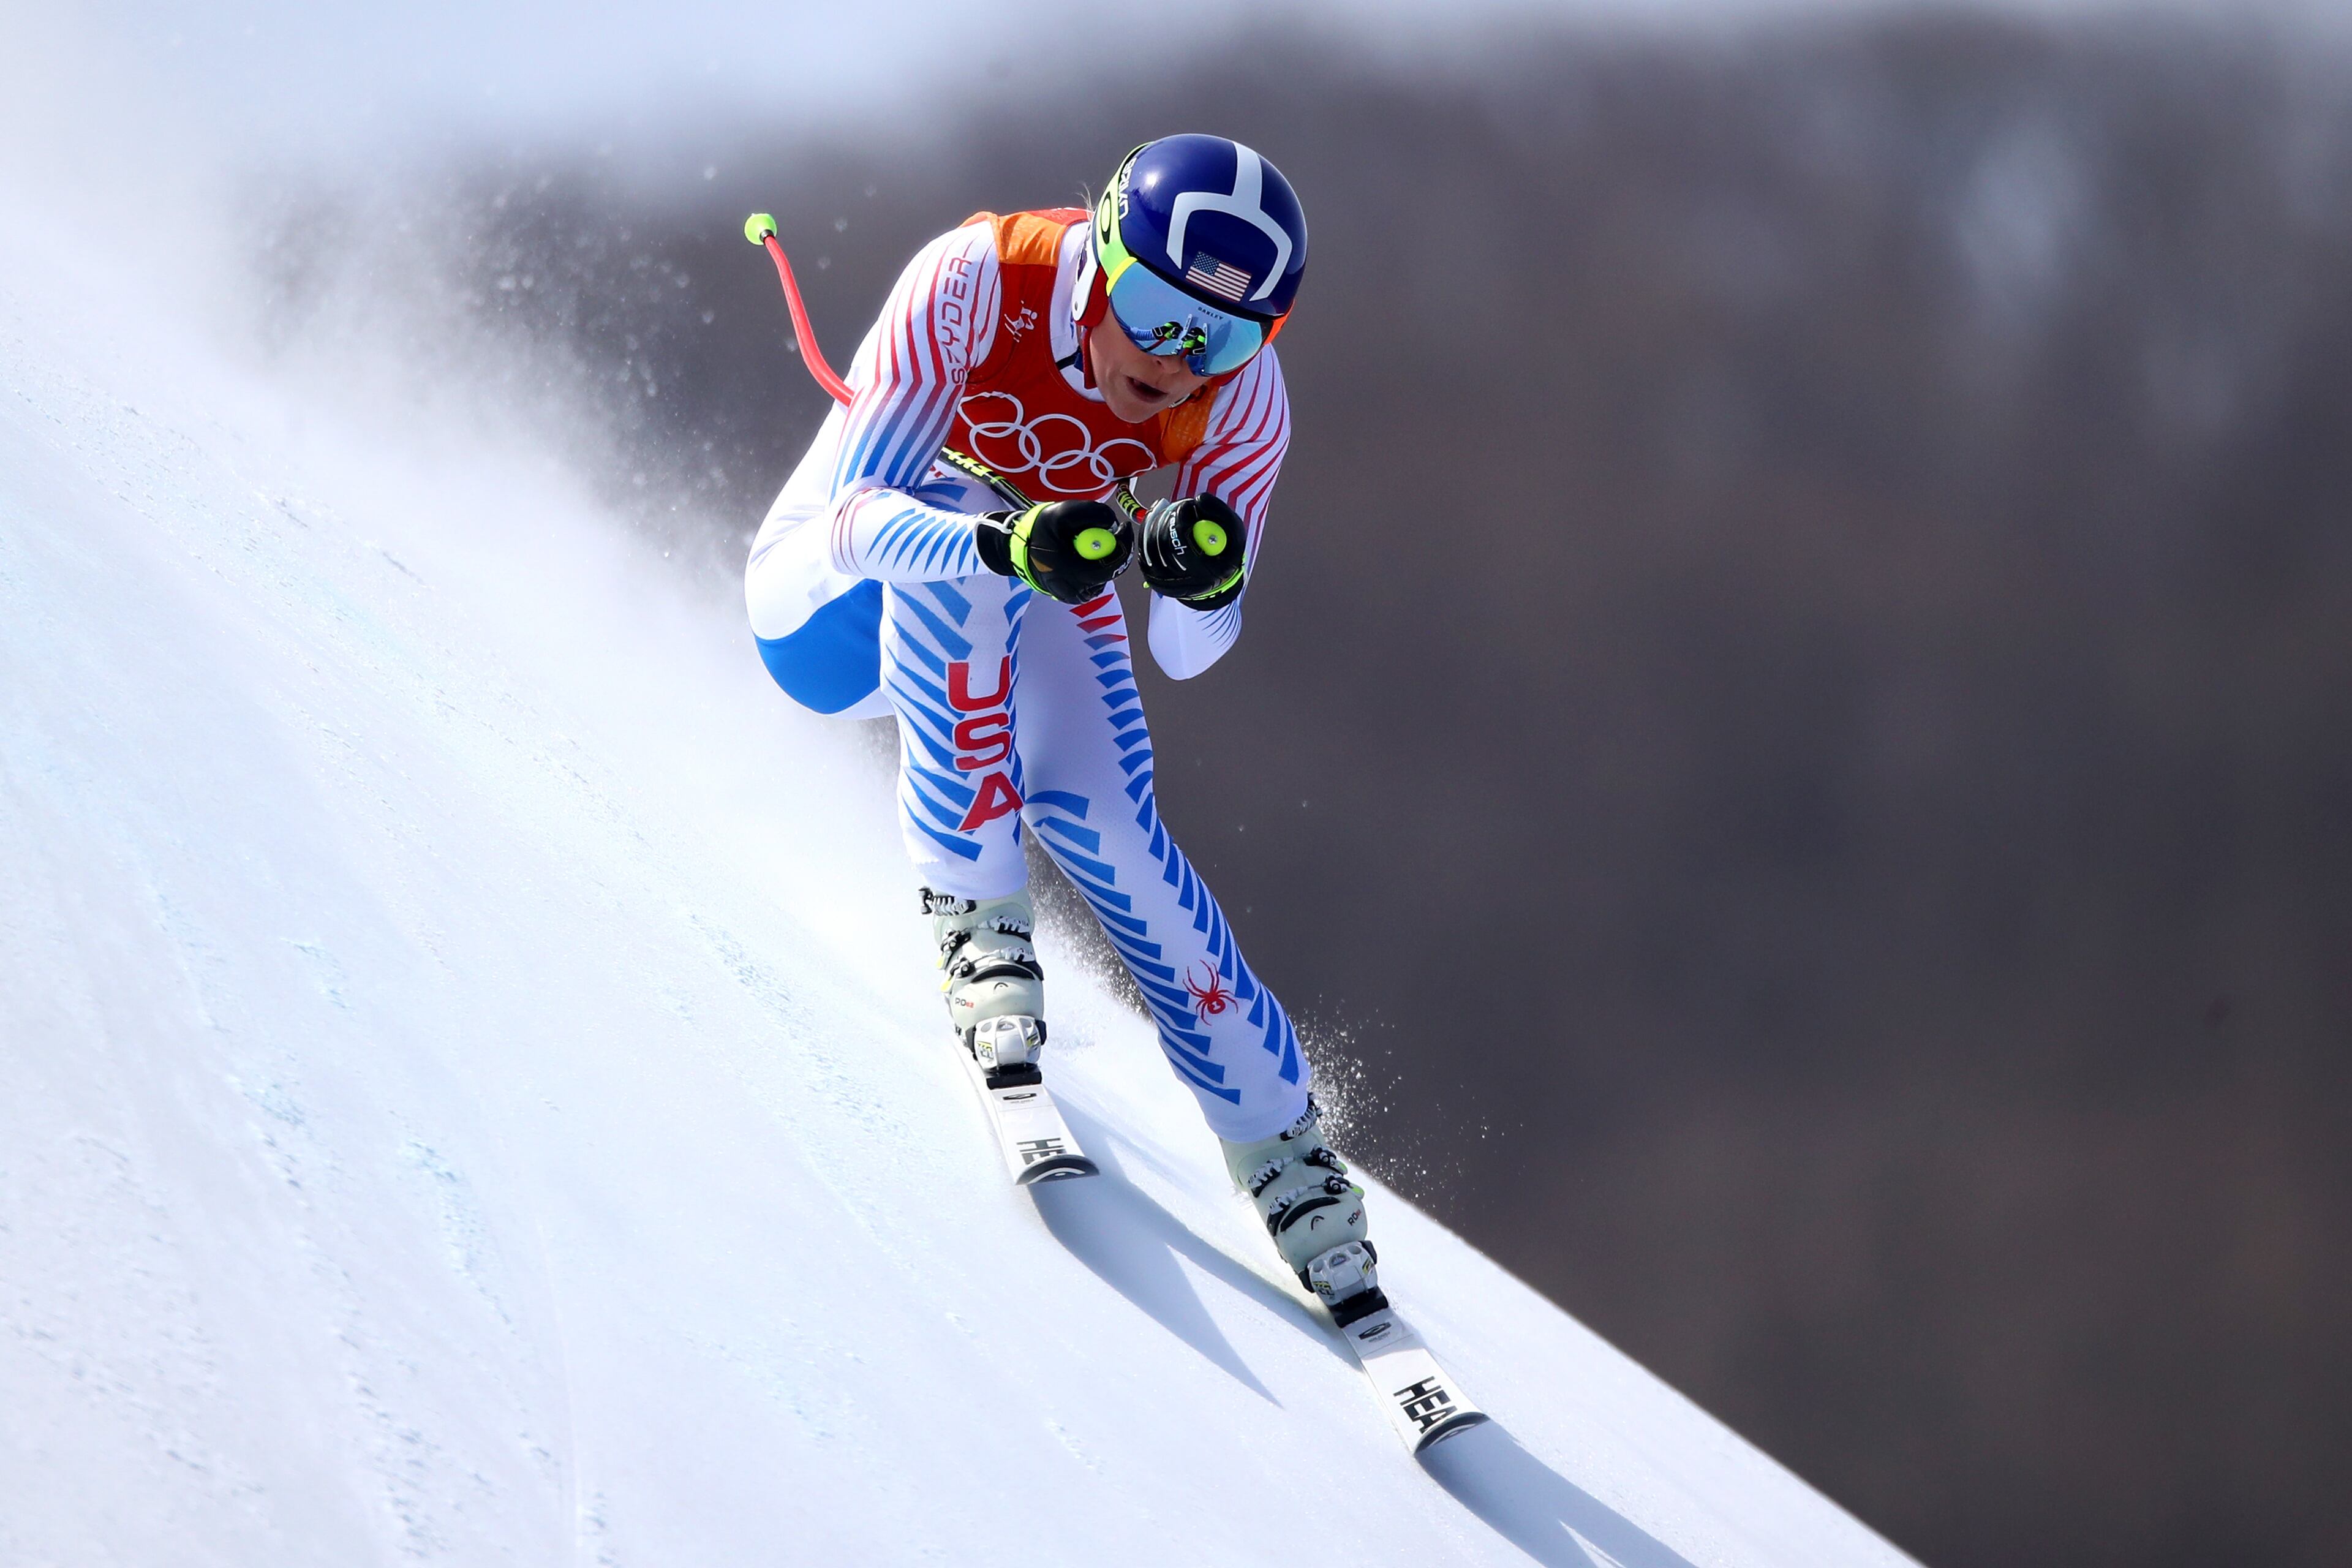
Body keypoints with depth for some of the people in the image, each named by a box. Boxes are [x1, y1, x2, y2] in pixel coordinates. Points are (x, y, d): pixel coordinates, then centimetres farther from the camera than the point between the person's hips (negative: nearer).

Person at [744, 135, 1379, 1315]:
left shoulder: (1242, 402, -22)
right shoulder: (975, 286, -33)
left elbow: (1185, 655, -19)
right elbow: (852, 518, -38)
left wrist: (1208, 585, -43)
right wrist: (1006, 544, -57)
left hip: (1037, 620, 3)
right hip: (832, 598, -2)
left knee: (1102, 826, -25)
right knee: (965, 543, -37)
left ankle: (1280, 1144, -11)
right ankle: (975, 910, -31)